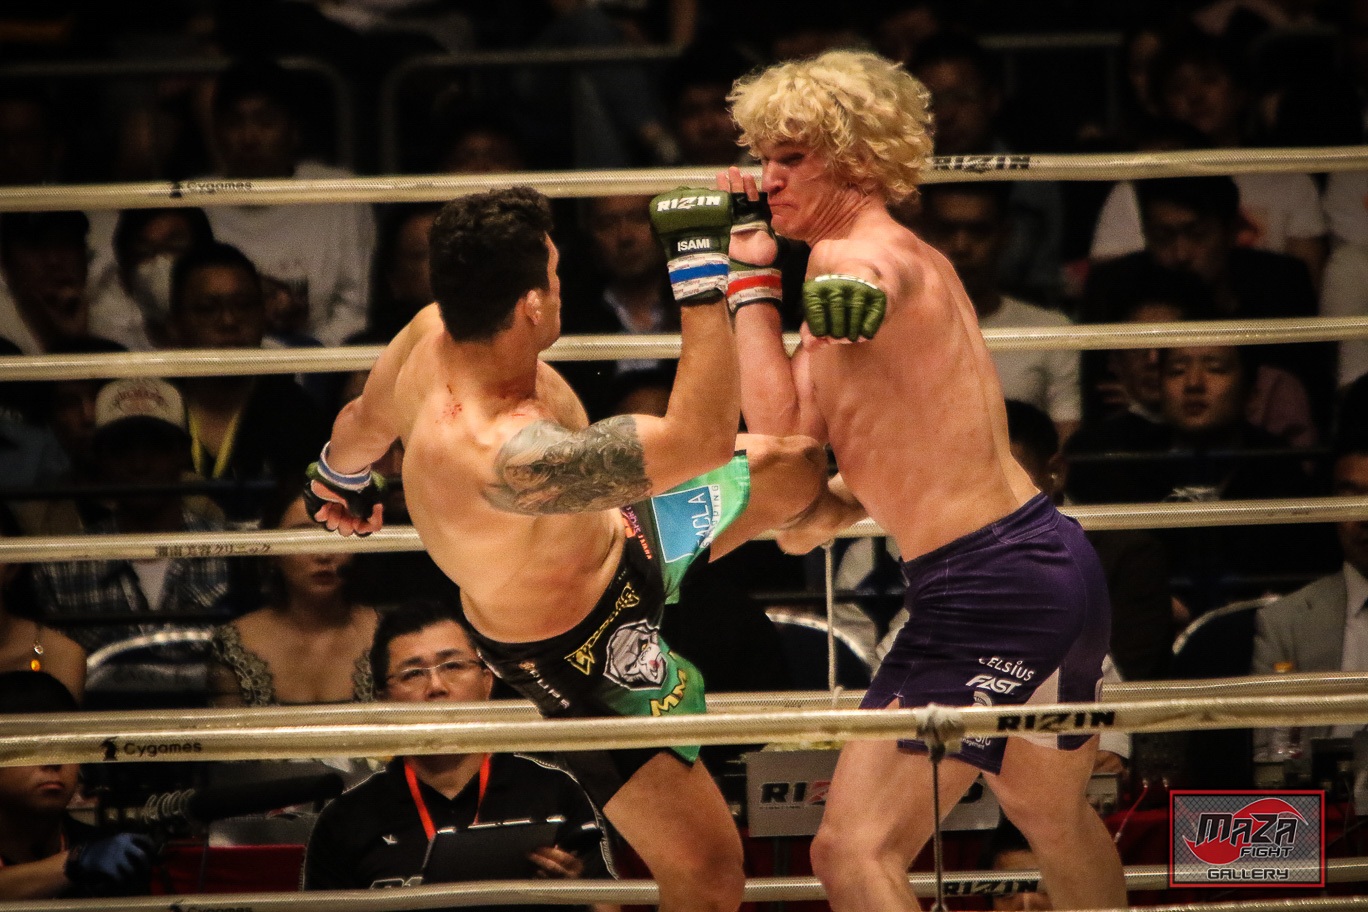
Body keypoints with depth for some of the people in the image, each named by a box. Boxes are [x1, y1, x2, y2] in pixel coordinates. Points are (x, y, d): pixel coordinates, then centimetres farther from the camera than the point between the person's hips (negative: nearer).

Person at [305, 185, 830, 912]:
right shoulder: (503, 459, -47)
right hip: (582, 653, -8)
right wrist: (702, 277, -43)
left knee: (795, 469, 19)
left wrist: (340, 472, 28)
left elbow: (367, 418, 4)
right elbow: (702, 439, -47)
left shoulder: (436, 333, -22)